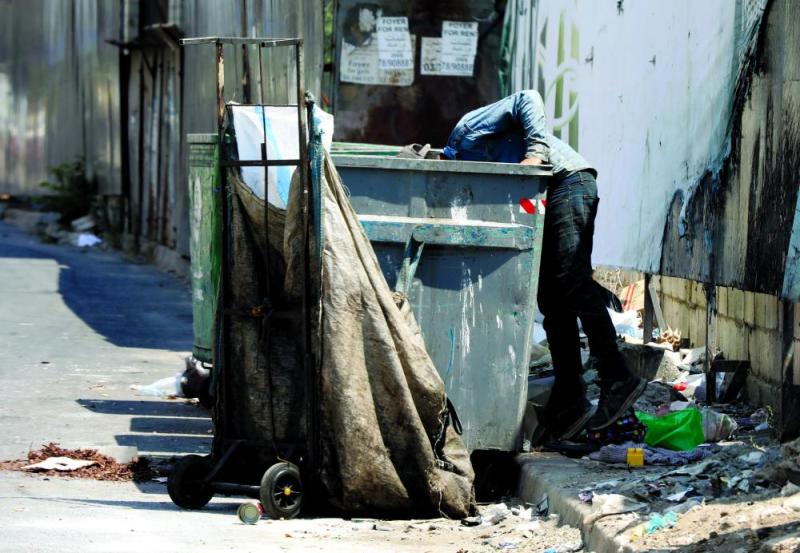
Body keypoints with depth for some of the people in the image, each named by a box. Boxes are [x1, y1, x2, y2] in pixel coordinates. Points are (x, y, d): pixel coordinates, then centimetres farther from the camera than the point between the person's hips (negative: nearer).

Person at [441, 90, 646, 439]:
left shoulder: (467, 130, 1)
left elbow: (527, 100, -11)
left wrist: (535, 151, -20)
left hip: (568, 180, -10)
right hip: (548, 198, 10)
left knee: (572, 281, -19)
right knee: (551, 299, 6)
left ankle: (617, 380, -26)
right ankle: (569, 400, 4)